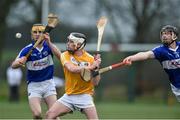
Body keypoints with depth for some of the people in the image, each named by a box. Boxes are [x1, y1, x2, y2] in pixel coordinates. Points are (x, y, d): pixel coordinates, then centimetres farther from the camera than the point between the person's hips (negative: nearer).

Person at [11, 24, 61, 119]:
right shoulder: (27, 50, -9)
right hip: (34, 85, -1)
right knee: (37, 114, -16)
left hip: (48, 83, 1)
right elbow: (13, 65, -18)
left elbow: (59, 56, -25)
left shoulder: (48, 46, -5)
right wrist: (19, 62, -43)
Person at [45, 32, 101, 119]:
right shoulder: (65, 56, -1)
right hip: (69, 96, 2)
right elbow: (72, 69, -22)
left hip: (85, 96, -2)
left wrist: (96, 68, -22)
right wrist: (90, 67, -26)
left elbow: (95, 83, -8)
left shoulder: (90, 59, -5)